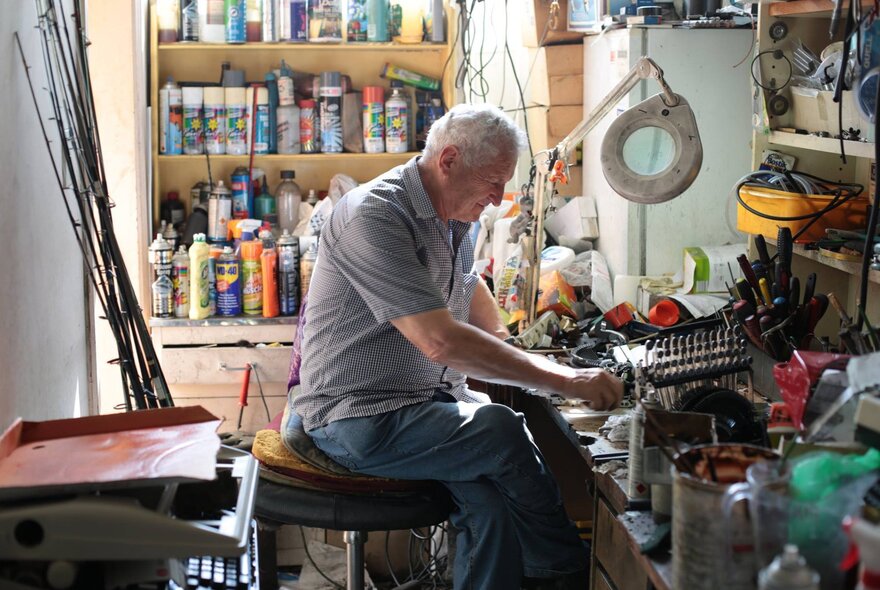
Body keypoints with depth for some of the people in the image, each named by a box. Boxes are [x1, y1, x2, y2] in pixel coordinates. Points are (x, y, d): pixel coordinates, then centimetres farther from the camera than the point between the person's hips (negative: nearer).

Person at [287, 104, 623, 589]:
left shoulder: (451, 217, 9)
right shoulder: (375, 216, -20)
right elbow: (441, 341, -28)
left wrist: (506, 346, 19)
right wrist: (563, 380, -26)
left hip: (427, 399, 8)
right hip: (358, 418, -8)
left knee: (491, 499, -19)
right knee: (502, 431, -25)